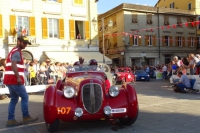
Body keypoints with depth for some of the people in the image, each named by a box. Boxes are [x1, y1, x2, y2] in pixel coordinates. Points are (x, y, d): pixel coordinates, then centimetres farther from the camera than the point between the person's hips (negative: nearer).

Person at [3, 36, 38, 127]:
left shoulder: (14, 51, 24)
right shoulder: (17, 51, -9)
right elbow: (13, 65, -22)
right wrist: (18, 77, -25)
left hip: (10, 79, 10)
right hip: (14, 79, -10)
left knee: (14, 99, 10)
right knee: (25, 97, -3)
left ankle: (10, 120, 10)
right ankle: (26, 117, 4)